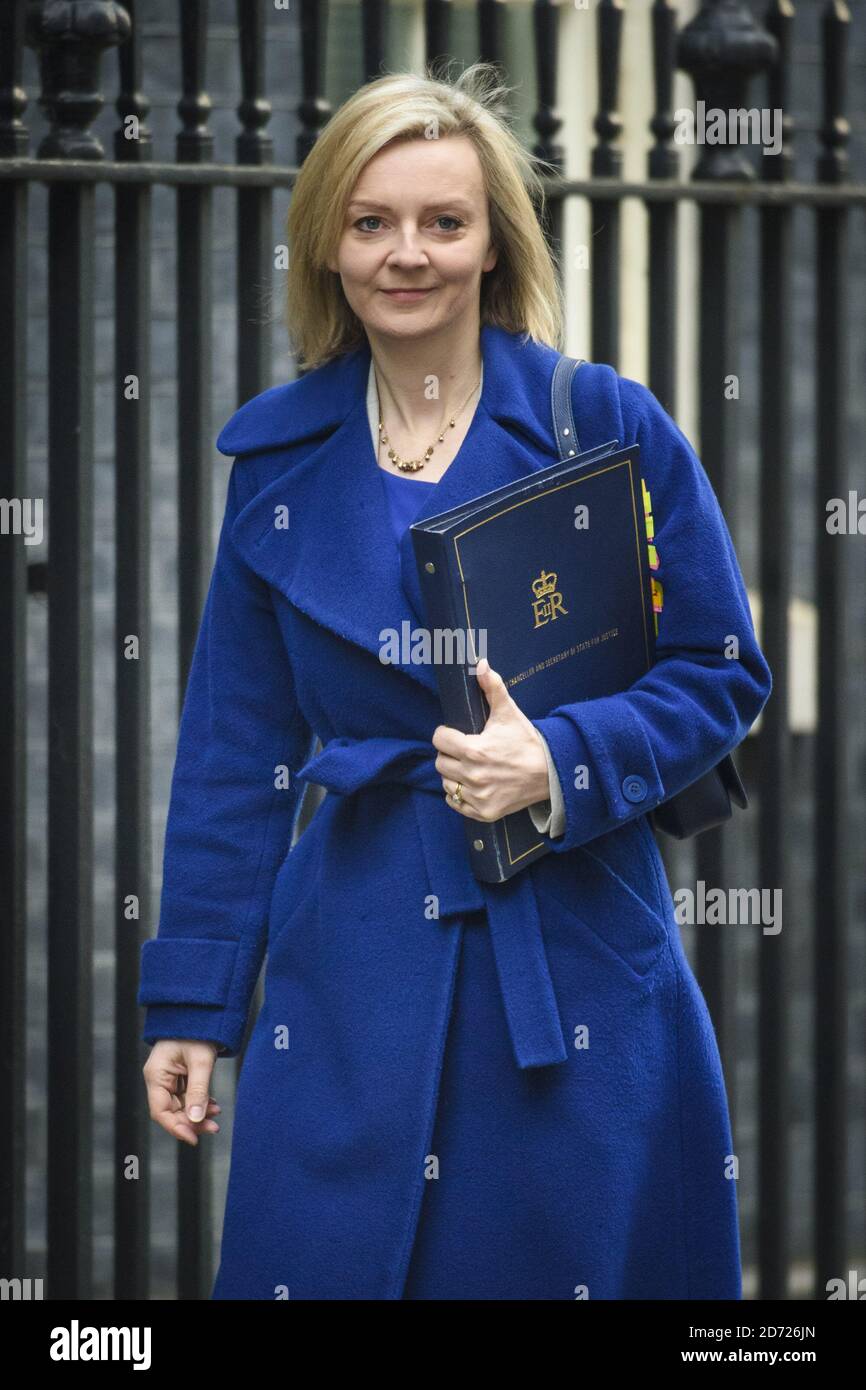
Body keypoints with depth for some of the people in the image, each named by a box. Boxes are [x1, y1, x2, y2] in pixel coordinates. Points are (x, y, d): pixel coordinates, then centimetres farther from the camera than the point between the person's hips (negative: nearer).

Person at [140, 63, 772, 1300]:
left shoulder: (607, 424, -2)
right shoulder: (279, 456, 6)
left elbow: (721, 676, 2)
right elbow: (236, 747, 10)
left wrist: (560, 760, -17)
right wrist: (192, 1003, 7)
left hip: (578, 955, -2)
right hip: (357, 960, 2)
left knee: (585, 1257, 3)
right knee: (327, 1262, 1)